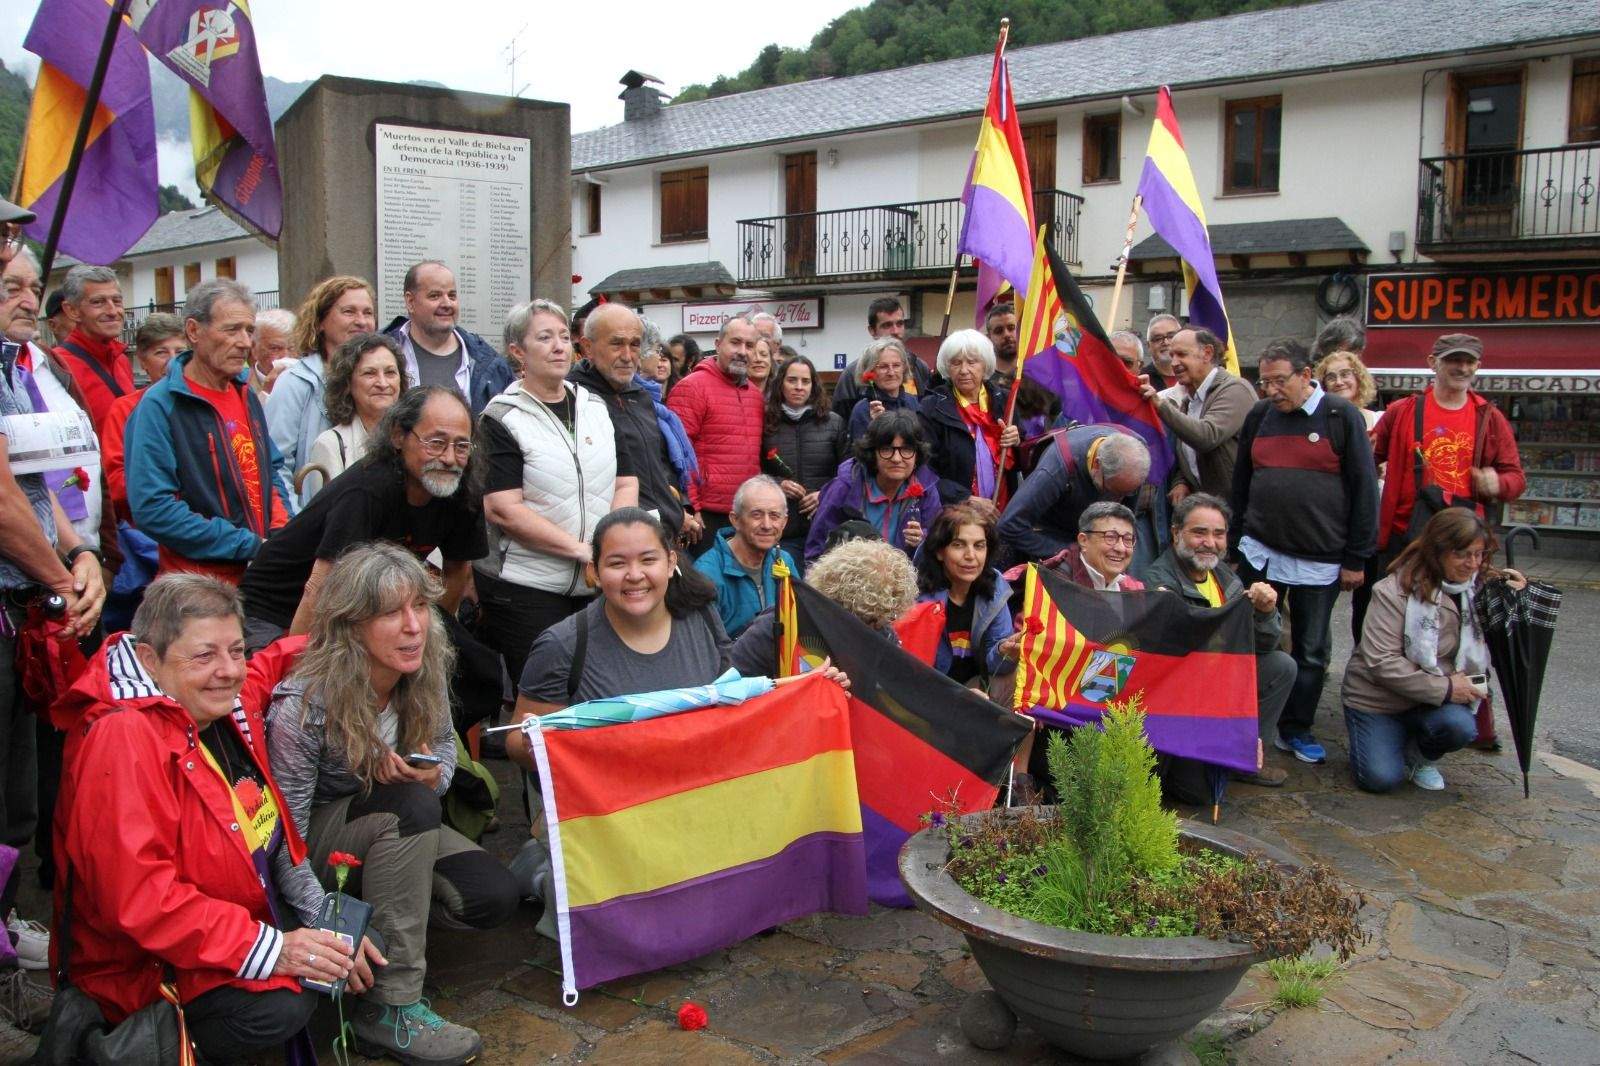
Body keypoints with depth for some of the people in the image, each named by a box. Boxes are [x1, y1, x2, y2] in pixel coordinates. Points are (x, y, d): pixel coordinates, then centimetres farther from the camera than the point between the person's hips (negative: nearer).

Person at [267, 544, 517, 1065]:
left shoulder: (427, 672, -13)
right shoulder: (304, 705, -28)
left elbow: (445, 749, 6)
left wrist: (433, 773, -19)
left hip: (398, 828, 5)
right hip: (318, 843, -5)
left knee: (493, 898, -19)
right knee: (410, 803, -36)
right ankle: (388, 1008, -27)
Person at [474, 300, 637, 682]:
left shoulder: (596, 406, 11)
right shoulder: (502, 418, -6)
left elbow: (626, 482, 10)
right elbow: (502, 509, -14)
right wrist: (580, 548, -17)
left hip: (597, 584, 5)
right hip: (525, 589, -5)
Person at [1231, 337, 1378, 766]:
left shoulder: (1341, 416, -5)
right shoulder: (1259, 415, 6)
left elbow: (1364, 489, -5)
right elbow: (1240, 483, 13)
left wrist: (1356, 558, -6)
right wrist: (1237, 541, 11)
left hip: (1321, 561, -2)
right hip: (1261, 553, 3)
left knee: (1311, 651, 7)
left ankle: (1296, 729, 21)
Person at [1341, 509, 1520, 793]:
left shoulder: (1480, 587, 0)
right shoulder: (1396, 591, -18)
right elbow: (1381, 662, -22)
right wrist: (1443, 688, -24)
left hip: (1436, 698, 4)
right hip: (1377, 699, -4)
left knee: (1460, 727, -29)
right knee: (1382, 778, -17)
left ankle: (1422, 757, 5)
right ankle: (1395, 737, 18)